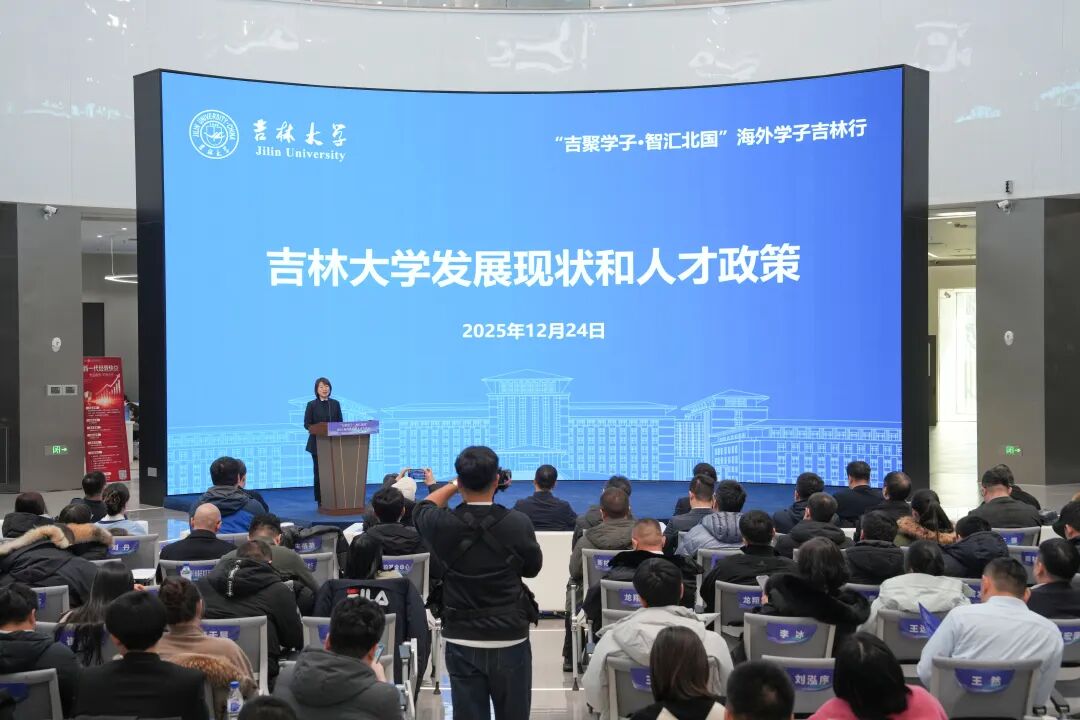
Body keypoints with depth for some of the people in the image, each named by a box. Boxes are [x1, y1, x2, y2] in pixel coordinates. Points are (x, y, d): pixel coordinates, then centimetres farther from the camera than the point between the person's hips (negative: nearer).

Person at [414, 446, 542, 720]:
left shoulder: (444, 525, -11)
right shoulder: (518, 524, -14)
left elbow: (423, 508, 15)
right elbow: (533, 568, 5)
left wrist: (454, 485, 22)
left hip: (461, 641, 1)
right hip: (510, 640, -1)